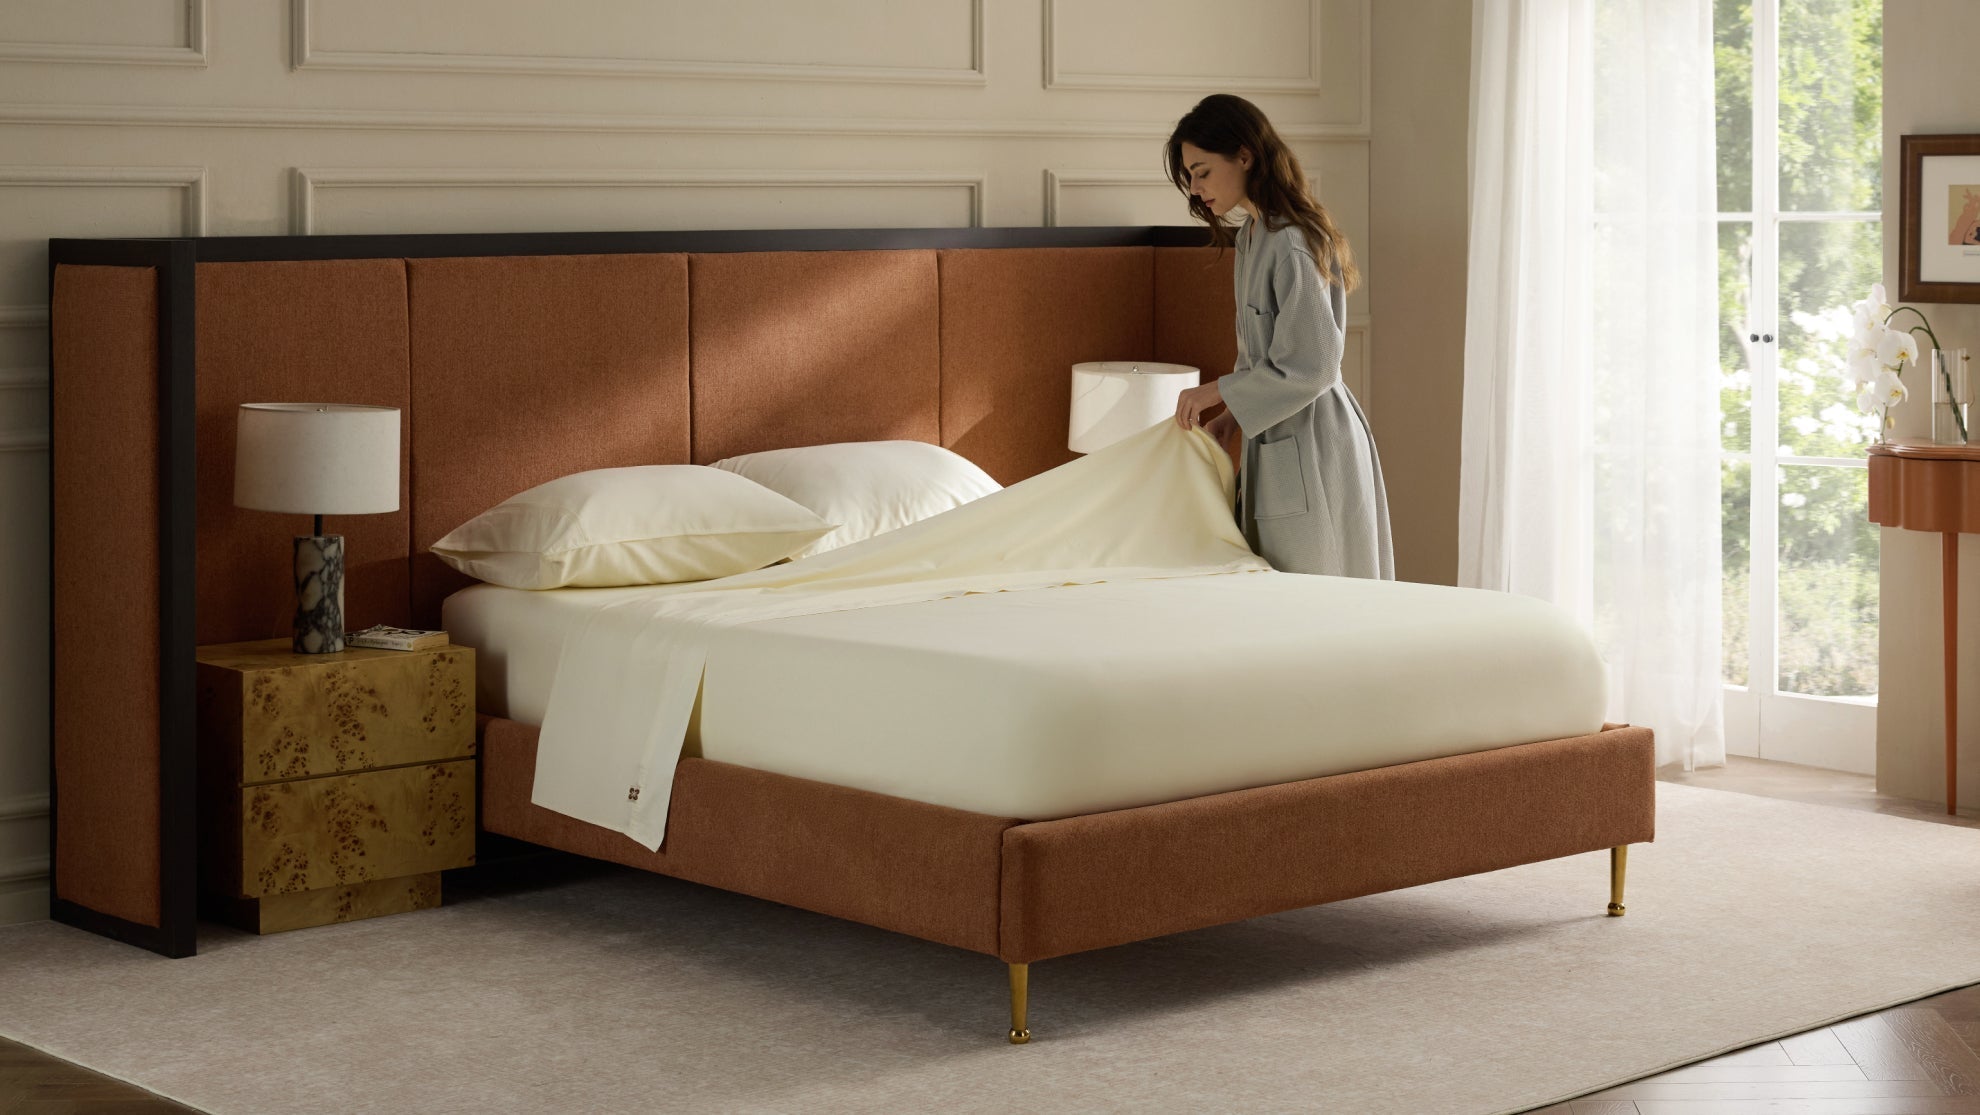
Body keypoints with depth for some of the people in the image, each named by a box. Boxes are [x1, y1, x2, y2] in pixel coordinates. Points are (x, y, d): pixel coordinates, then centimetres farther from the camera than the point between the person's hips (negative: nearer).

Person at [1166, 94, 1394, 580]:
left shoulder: (1292, 246, -20)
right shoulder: (1252, 236, 11)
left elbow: (1308, 368, -23)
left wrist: (1218, 392, -13)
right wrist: (1229, 417, 7)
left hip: (1314, 450, -10)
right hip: (1276, 447, 10)